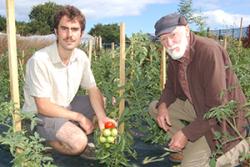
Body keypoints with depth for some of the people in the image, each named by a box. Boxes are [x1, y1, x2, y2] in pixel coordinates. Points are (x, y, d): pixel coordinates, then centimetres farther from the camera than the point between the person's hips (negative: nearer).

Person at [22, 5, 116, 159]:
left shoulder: (81, 57, -8)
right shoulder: (40, 60, -27)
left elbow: (93, 90, -1)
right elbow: (43, 107, -24)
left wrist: (102, 117, -19)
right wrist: (80, 117, -18)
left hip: (67, 107, 7)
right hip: (40, 115, -7)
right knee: (78, 142, -30)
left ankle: (76, 133, 6)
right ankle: (51, 140, 3)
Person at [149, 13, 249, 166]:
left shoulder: (209, 51, -30)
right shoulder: (175, 53, -5)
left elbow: (218, 107, -30)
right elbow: (170, 87, 10)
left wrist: (186, 133, -25)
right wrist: (163, 105, -12)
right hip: (196, 106, 8)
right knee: (154, 107, 3)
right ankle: (190, 148, 8)